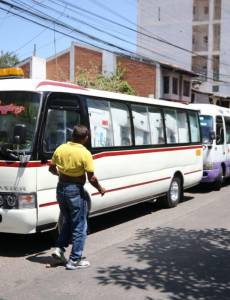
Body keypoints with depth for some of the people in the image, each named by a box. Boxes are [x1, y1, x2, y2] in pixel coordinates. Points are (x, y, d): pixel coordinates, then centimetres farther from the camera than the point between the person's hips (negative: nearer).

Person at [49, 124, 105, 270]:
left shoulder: (60, 149, 0)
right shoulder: (85, 153, -17)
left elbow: (52, 168, 12)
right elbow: (91, 178, -16)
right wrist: (100, 188, 1)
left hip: (61, 188, 6)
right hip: (76, 190, -6)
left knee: (67, 221, 25)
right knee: (79, 226, 6)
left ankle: (60, 248, 17)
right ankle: (74, 260, 8)